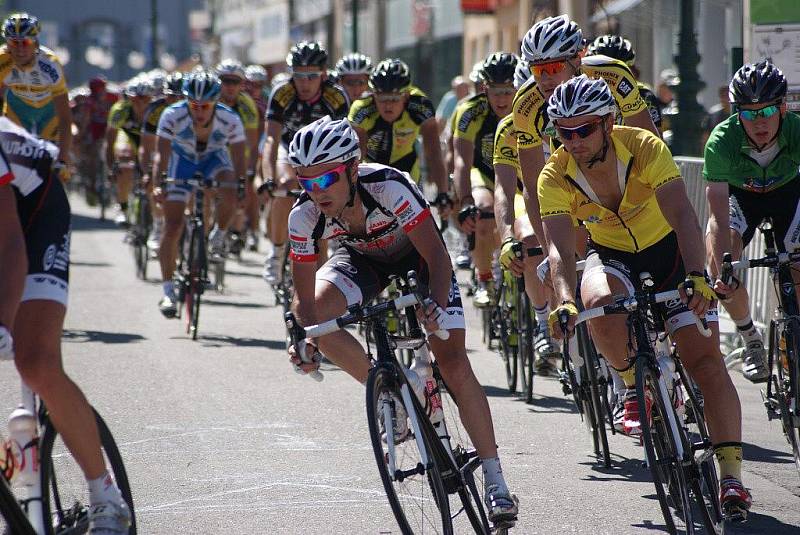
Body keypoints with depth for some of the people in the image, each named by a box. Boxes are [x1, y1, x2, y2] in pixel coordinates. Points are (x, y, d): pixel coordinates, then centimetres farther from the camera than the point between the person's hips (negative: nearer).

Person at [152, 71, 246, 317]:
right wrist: (157, 184, -49)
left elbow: (239, 162, -27)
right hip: (182, 160, 0)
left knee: (230, 194, -33)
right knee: (172, 227, -10)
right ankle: (168, 291, -1)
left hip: (214, 159, 0)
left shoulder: (230, 120, -29)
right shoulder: (172, 116, -30)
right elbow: (162, 154, -33)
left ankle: (219, 237, -2)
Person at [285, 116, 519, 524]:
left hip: (416, 256, -3)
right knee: (315, 314, -27)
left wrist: (437, 306, -54)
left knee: (453, 363, -15)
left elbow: (437, 256, -37)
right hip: (362, 259, 3)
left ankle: (495, 482, -5)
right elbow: (304, 296, -21)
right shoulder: (305, 215, -28)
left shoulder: (389, 187, -38)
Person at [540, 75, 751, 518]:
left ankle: (731, 474, -14)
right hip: (612, 256, 1)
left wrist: (697, 277, -52)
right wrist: (564, 300, -50)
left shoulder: (644, 148, -27)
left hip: (668, 250, -1)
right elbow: (559, 246, -30)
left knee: (705, 357, -15)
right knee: (600, 307, -35)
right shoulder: (555, 177, -21)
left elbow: (682, 216, -36)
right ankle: (635, 387, -6)